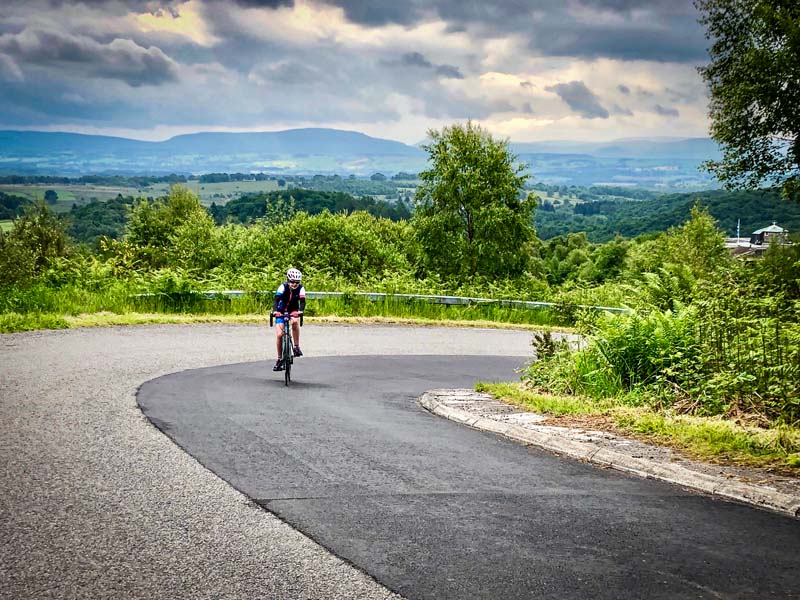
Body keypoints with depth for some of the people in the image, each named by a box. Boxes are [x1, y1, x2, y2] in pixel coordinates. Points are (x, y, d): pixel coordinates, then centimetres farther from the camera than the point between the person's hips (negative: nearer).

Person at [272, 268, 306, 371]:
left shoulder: (301, 288, -20)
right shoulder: (283, 287, -24)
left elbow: (302, 302, -30)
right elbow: (276, 299, -36)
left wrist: (300, 311, -52)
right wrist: (275, 311, -55)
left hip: (293, 311, 0)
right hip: (281, 311, 0)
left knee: (295, 321, -34)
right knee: (279, 334, -10)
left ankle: (296, 347, -22)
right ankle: (280, 359, 5)